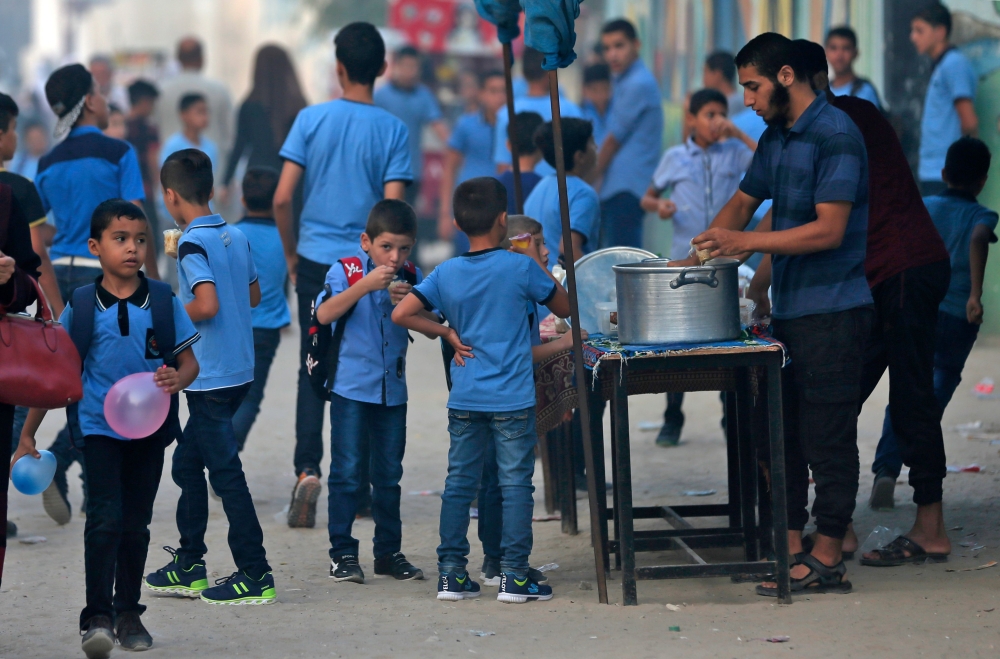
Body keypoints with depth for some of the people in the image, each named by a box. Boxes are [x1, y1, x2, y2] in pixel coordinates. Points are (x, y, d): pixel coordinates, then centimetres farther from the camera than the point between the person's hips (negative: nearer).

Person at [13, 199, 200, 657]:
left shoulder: (162, 301, -1)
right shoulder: (81, 307, -3)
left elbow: (190, 362, 5)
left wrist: (177, 380, -20)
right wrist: (27, 436, 3)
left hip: (148, 429, 2)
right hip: (100, 427, -2)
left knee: (136, 524, 11)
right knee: (105, 519, -15)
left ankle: (128, 612, 25)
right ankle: (97, 619, -17)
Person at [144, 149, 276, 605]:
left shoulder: (193, 244, -15)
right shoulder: (236, 237, 9)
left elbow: (207, 305, -26)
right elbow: (253, 295, 18)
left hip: (210, 377, -9)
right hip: (238, 371, 9)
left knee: (225, 473, -4)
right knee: (187, 464, 17)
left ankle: (255, 575, -3)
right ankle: (187, 568, 22)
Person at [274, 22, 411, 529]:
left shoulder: (311, 120, -2)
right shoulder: (393, 130, -5)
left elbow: (282, 198, -5)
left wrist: (292, 253, 10)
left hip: (316, 262, 1)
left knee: (313, 371, 6)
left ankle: (307, 470, -11)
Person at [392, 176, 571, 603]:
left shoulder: (446, 274, 0)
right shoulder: (521, 268, -8)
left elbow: (401, 314, -4)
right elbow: (564, 307, 5)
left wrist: (447, 333, 6)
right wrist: (541, 267, 16)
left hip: (464, 399, 4)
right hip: (513, 399, -3)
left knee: (459, 483, 10)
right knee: (516, 483, 1)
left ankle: (451, 573, 11)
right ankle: (514, 575, -1)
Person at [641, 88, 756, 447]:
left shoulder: (734, 152, 4)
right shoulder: (675, 157, 5)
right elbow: (647, 198, 14)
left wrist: (738, 133, -10)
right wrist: (658, 206, -9)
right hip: (684, 259, 0)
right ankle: (672, 421, 11)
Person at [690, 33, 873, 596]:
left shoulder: (836, 135, -14)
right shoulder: (776, 138, 14)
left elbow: (828, 231, -20)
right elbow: (744, 202, 26)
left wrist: (746, 242, -18)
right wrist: (704, 251, 10)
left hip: (833, 312, -9)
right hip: (789, 310, 9)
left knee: (827, 437, -4)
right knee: (782, 433, 9)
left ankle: (827, 560, 0)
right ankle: (791, 548, 14)